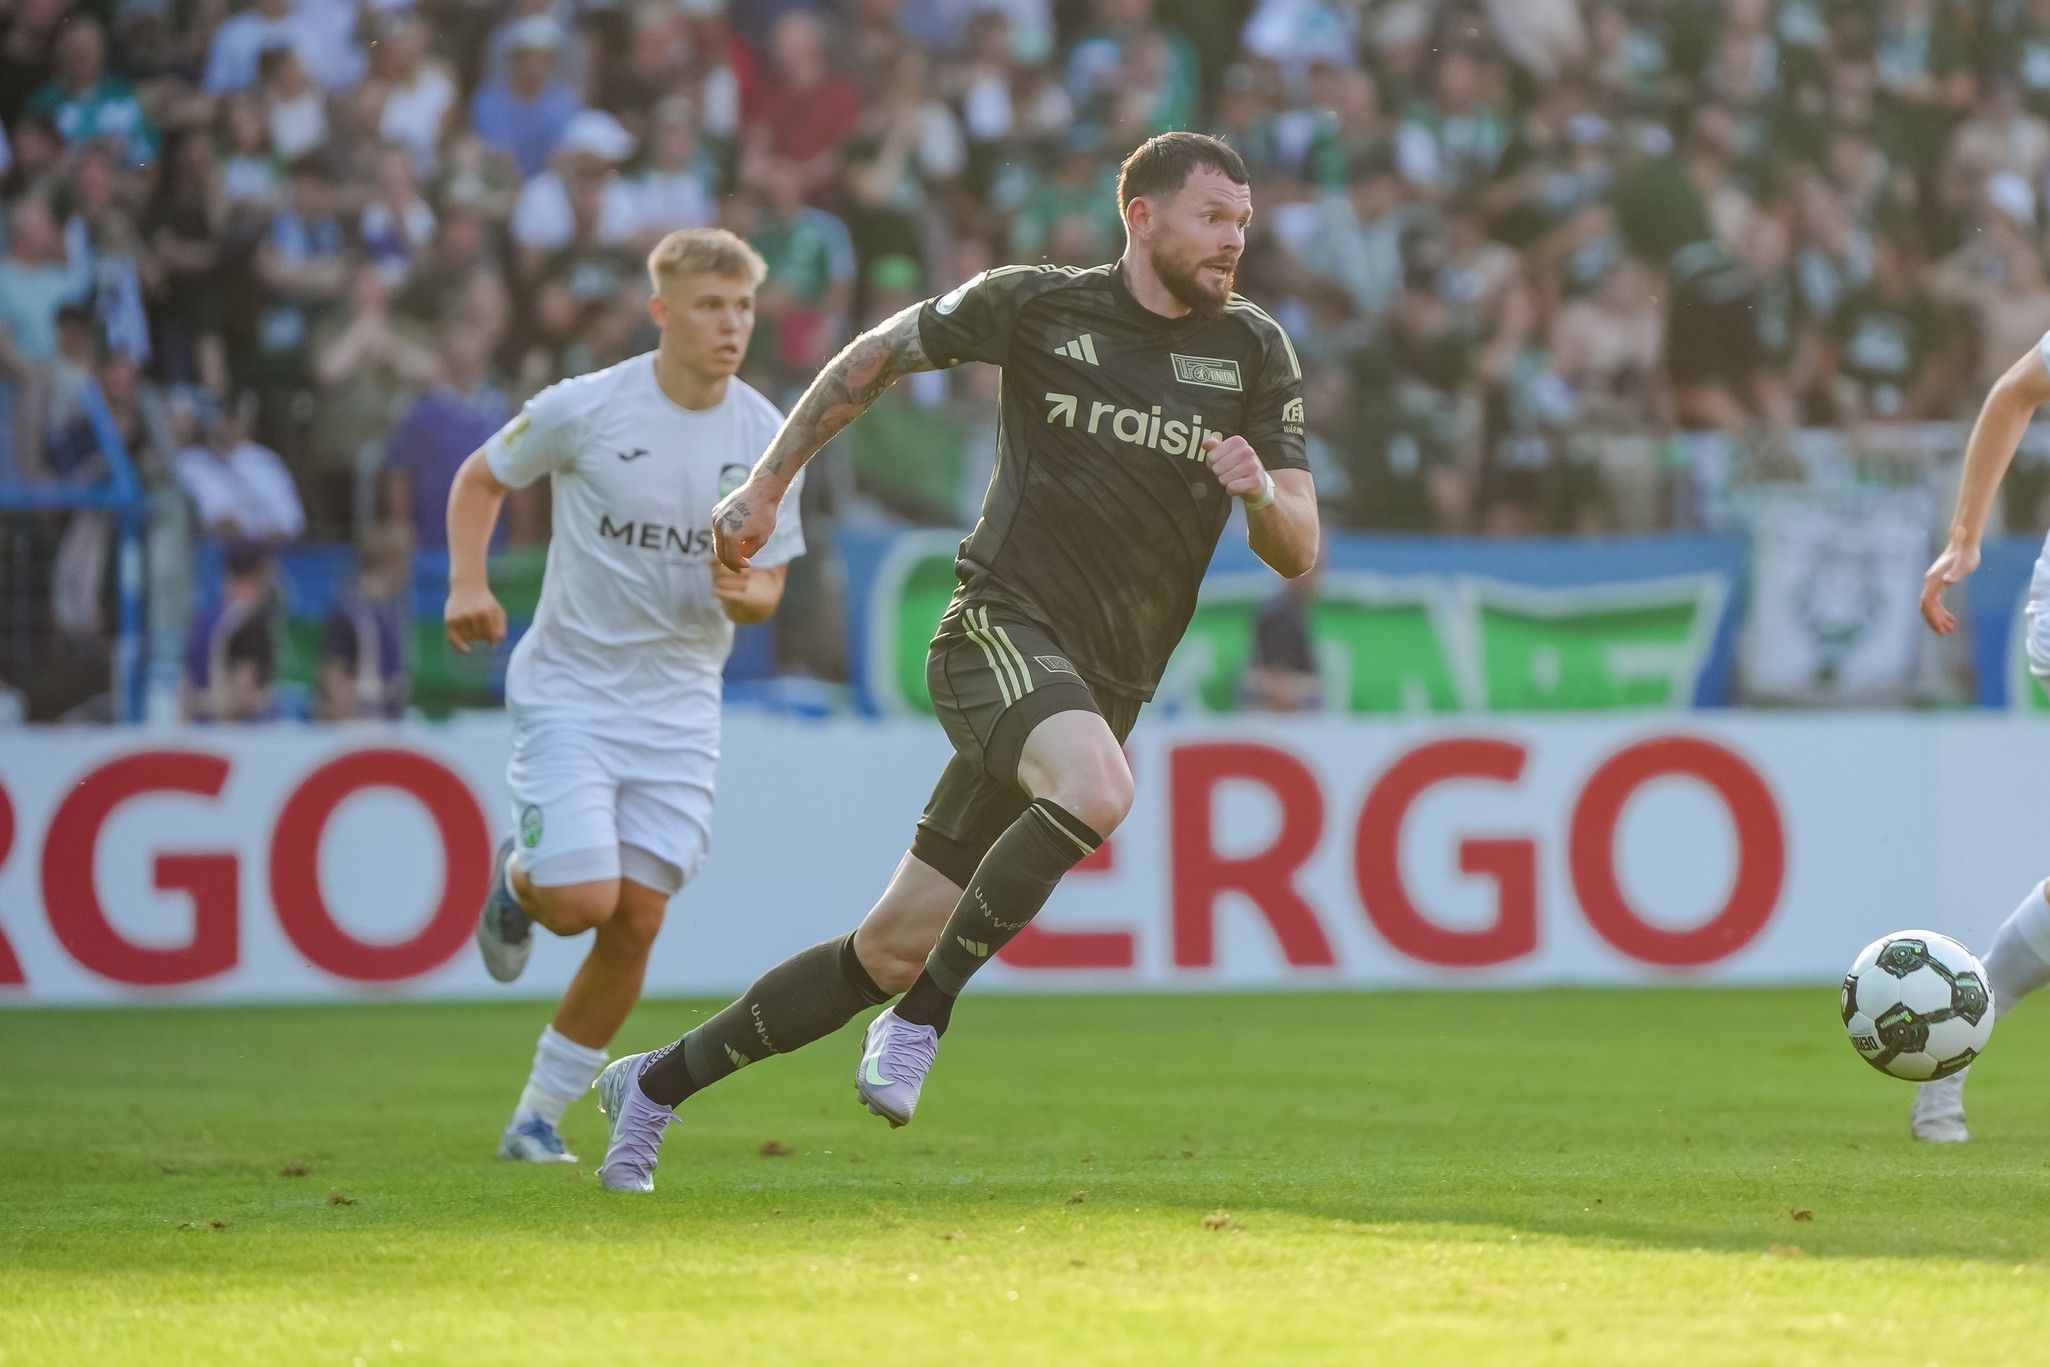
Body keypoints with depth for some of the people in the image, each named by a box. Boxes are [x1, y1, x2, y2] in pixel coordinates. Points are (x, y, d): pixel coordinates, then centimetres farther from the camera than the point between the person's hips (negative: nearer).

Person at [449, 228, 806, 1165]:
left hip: (678, 708, 3)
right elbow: (482, 478, 6)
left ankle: (537, 1119, 14)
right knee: (585, 901, -17)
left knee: (636, 922, -2)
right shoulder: (584, 408, -11)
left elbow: (767, 586, 6)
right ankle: (516, 882, 22)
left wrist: (745, 594, -18)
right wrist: (467, 583, -10)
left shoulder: (766, 438, -2)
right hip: (569, 691, -3)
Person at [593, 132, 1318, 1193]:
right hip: (1001, 627, -4)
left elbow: (1297, 554, 4)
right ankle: (918, 1022, -21)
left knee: (895, 949, 4)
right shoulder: (1036, 305, -1)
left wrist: (1262, 490, -18)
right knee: (1097, 790, -37)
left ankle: (659, 1083, 20)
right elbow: (877, 355, 16)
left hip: (1104, 689, 4)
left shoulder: (1253, 352, 6)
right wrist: (766, 485, 16)